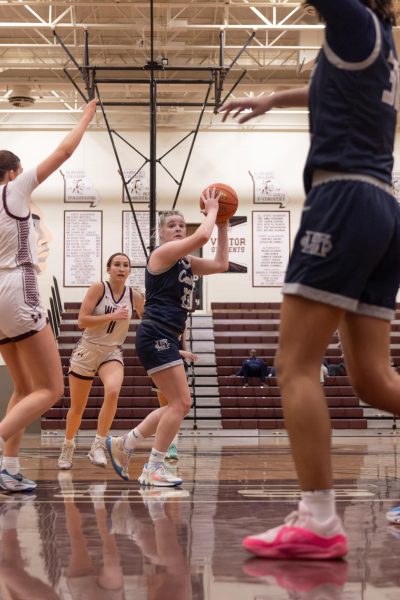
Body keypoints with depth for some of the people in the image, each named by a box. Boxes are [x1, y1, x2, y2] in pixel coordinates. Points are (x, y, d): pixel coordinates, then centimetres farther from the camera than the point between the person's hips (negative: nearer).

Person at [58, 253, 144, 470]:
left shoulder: (134, 296, -2)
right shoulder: (98, 288, -12)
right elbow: (81, 321, -19)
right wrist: (112, 316, -26)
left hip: (112, 353, 2)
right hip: (87, 350, -1)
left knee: (113, 391, -31)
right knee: (77, 408, 8)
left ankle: (98, 446, -22)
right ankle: (68, 446, 36)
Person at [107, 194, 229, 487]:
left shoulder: (185, 261, 19)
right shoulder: (163, 253, -7)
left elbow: (221, 264, 16)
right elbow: (202, 236, -20)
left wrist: (223, 225, 14)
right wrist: (211, 210, -4)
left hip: (166, 339, 10)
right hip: (156, 336, -10)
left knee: (178, 405, 13)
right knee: (181, 402, -11)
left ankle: (124, 444, 21)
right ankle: (153, 470, -4)